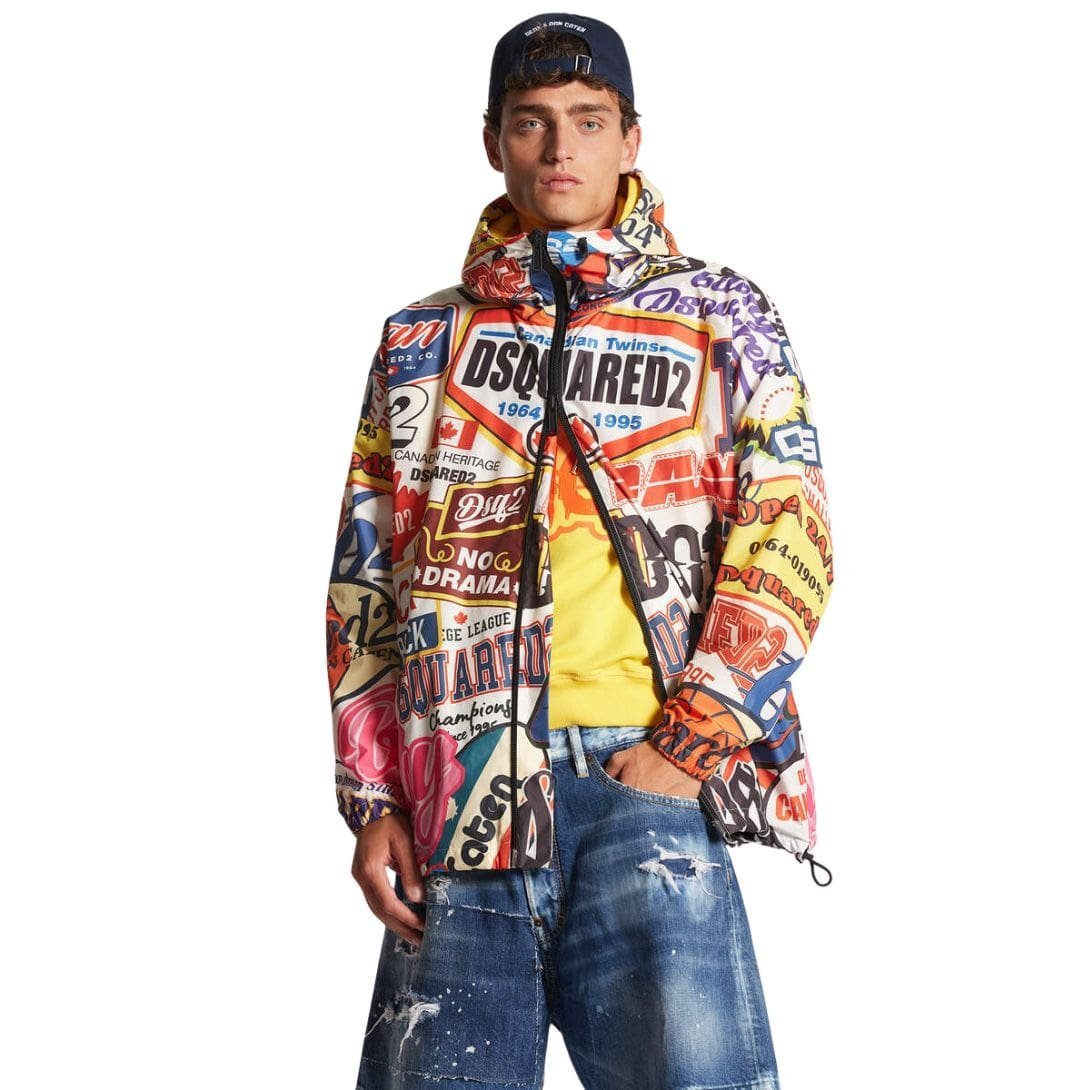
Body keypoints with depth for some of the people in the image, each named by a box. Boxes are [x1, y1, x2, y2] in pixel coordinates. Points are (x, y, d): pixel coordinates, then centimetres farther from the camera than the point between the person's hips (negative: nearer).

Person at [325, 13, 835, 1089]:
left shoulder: (718, 315, 13)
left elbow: (787, 533, 2)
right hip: (458, 796, 2)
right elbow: (363, 580, 16)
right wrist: (370, 799, 7)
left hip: (645, 775, -2)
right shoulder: (421, 342, 19)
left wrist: (691, 741, -8)